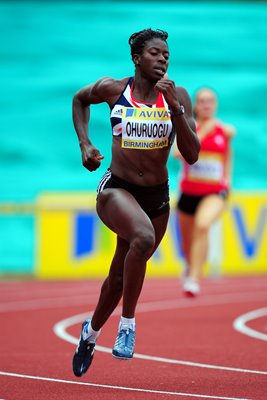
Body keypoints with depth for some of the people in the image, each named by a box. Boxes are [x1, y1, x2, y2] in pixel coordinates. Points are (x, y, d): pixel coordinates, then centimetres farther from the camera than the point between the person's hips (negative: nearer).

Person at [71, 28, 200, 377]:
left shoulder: (177, 96, -4)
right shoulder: (112, 89, -6)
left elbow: (192, 155, -10)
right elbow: (80, 100, 17)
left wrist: (175, 108, -20)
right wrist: (84, 143, 5)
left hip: (157, 197, 3)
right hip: (116, 190, -3)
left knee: (121, 274, 16)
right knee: (144, 237, -35)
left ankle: (91, 332, 44)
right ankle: (127, 322, -21)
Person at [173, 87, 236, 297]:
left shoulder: (226, 130, -1)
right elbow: (178, 152, -26)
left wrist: (228, 176, 17)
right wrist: (203, 132, -27)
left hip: (215, 192, -1)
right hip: (189, 192, 1)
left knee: (203, 225, -32)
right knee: (187, 242, 17)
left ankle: (194, 278, -31)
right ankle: (190, 265, 54)